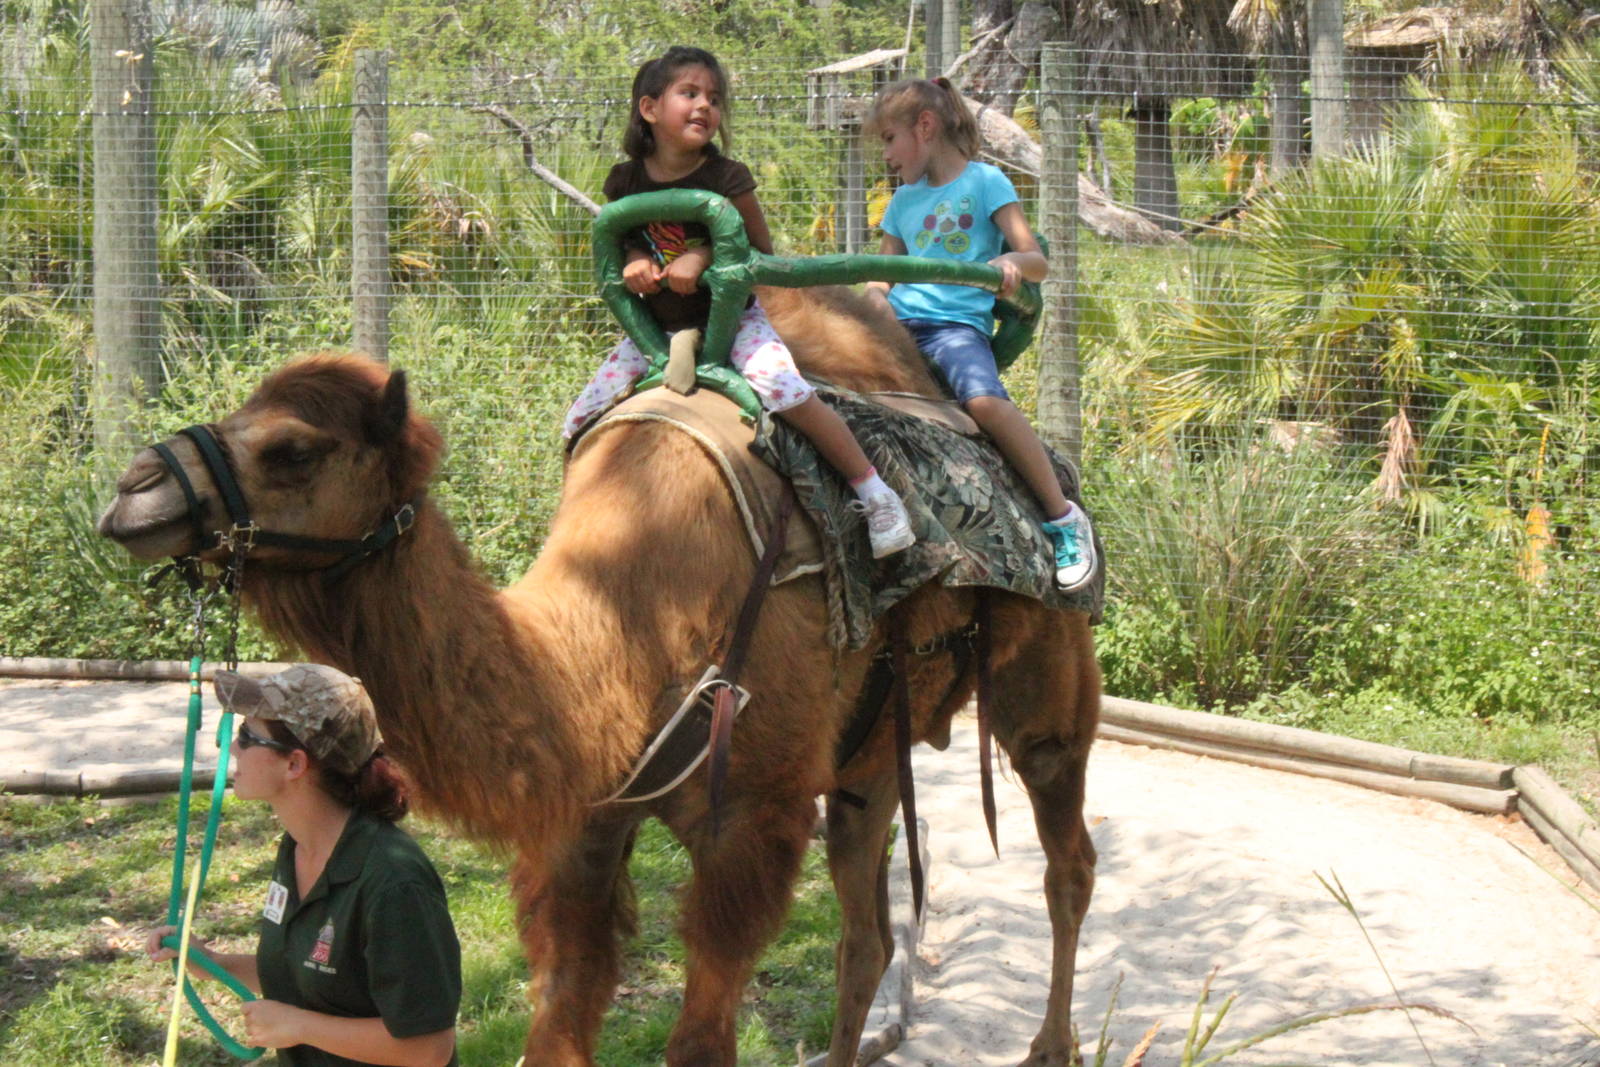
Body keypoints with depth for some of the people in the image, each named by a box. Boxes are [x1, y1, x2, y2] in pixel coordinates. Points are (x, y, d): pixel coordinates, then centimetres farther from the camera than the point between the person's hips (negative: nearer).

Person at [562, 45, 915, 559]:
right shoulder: (626, 181, -3)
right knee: (578, 427, -3)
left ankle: (874, 492, -16)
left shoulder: (726, 177, -12)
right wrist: (635, 261, -12)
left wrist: (703, 255, -23)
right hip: (657, 327, 4)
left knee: (786, 390, -29)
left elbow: (760, 248, -8)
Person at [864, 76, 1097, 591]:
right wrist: (877, 298, 4)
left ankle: (1064, 517, -25)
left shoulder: (984, 182, 6)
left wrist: (1010, 262, -24)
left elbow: (1037, 262, -1)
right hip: (902, 324, 6)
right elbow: (881, 276, 28)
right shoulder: (904, 200, 24)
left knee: (985, 401, -33)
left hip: (959, 323, -6)